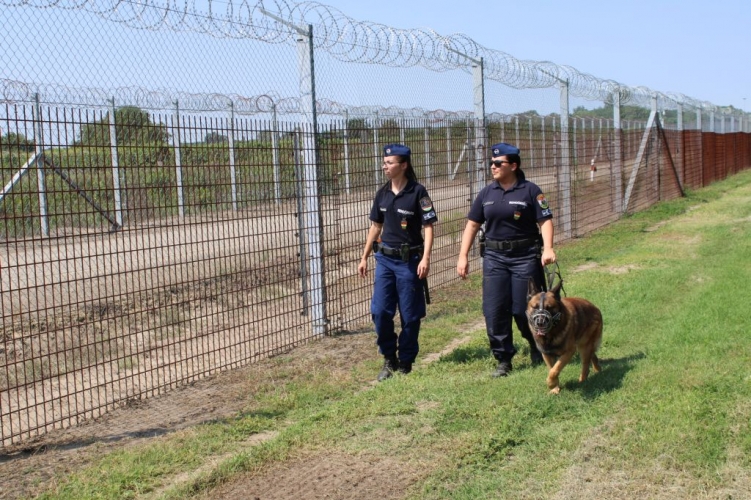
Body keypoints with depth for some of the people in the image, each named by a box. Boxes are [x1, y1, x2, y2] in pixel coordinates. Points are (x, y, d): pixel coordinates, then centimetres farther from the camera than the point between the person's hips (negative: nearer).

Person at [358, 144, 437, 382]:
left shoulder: (417, 192, -10)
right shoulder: (382, 193, 7)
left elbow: (428, 227, -10)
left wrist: (426, 258, -20)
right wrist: (364, 257, 15)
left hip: (409, 260, -5)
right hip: (384, 259, 5)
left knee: (410, 315, 4)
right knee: (380, 311, 1)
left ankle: (405, 363, 19)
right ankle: (389, 359, 18)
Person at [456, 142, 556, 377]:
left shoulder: (530, 190, -4)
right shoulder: (487, 193, 7)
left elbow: (545, 220, -8)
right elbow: (472, 224, 10)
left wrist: (548, 248, -23)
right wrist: (463, 256, 4)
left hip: (525, 256, -4)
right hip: (494, 257, 4)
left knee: (525, 309, 3)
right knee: (494, 311, 0)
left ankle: (537, 347, 31)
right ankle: (503, 359, 14)